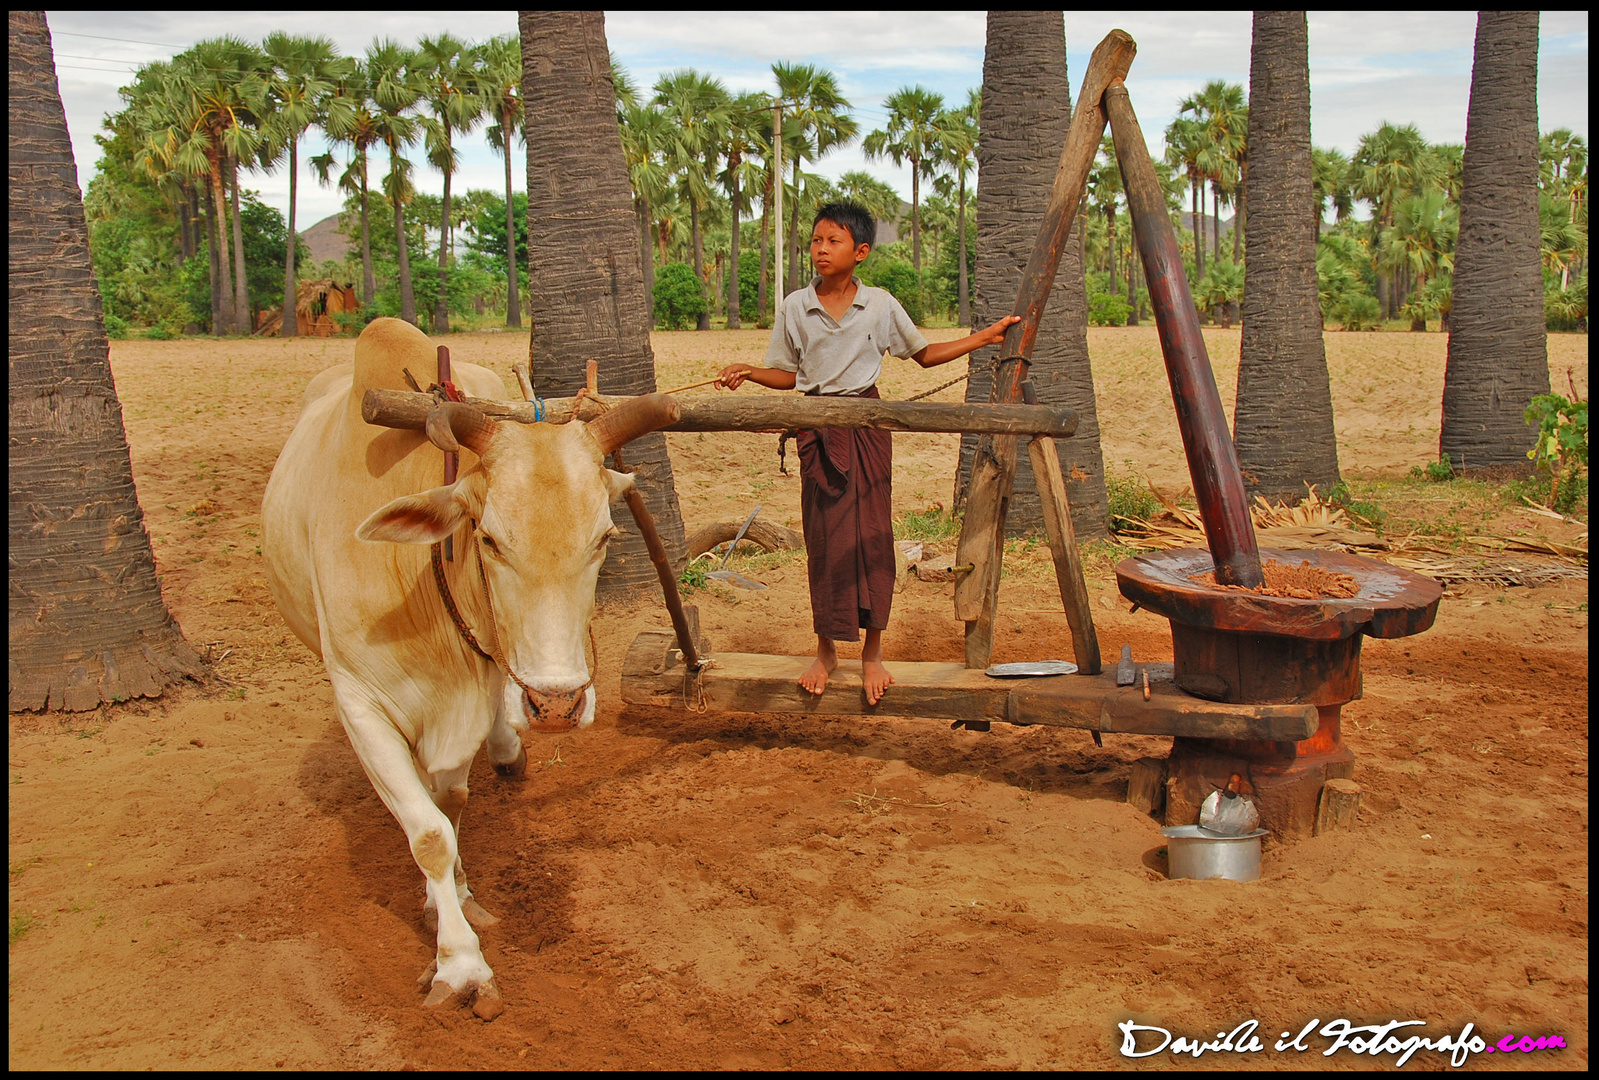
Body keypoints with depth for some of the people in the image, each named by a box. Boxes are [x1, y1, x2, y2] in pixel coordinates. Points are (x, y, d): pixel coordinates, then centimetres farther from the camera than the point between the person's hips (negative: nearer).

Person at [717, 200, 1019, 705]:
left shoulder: (880, 304, 0)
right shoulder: (795, 307, 2)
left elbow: (925, 354, 11)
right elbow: (790, 375, 11)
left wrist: (984, 337, 6)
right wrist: (748, 372, -7)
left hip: (866, 423, -1)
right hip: (817, 428, 1)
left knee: (871, 534, -1)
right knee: (824, 539, 3)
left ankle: (873, 653, 10)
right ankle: (826, 651, 15)